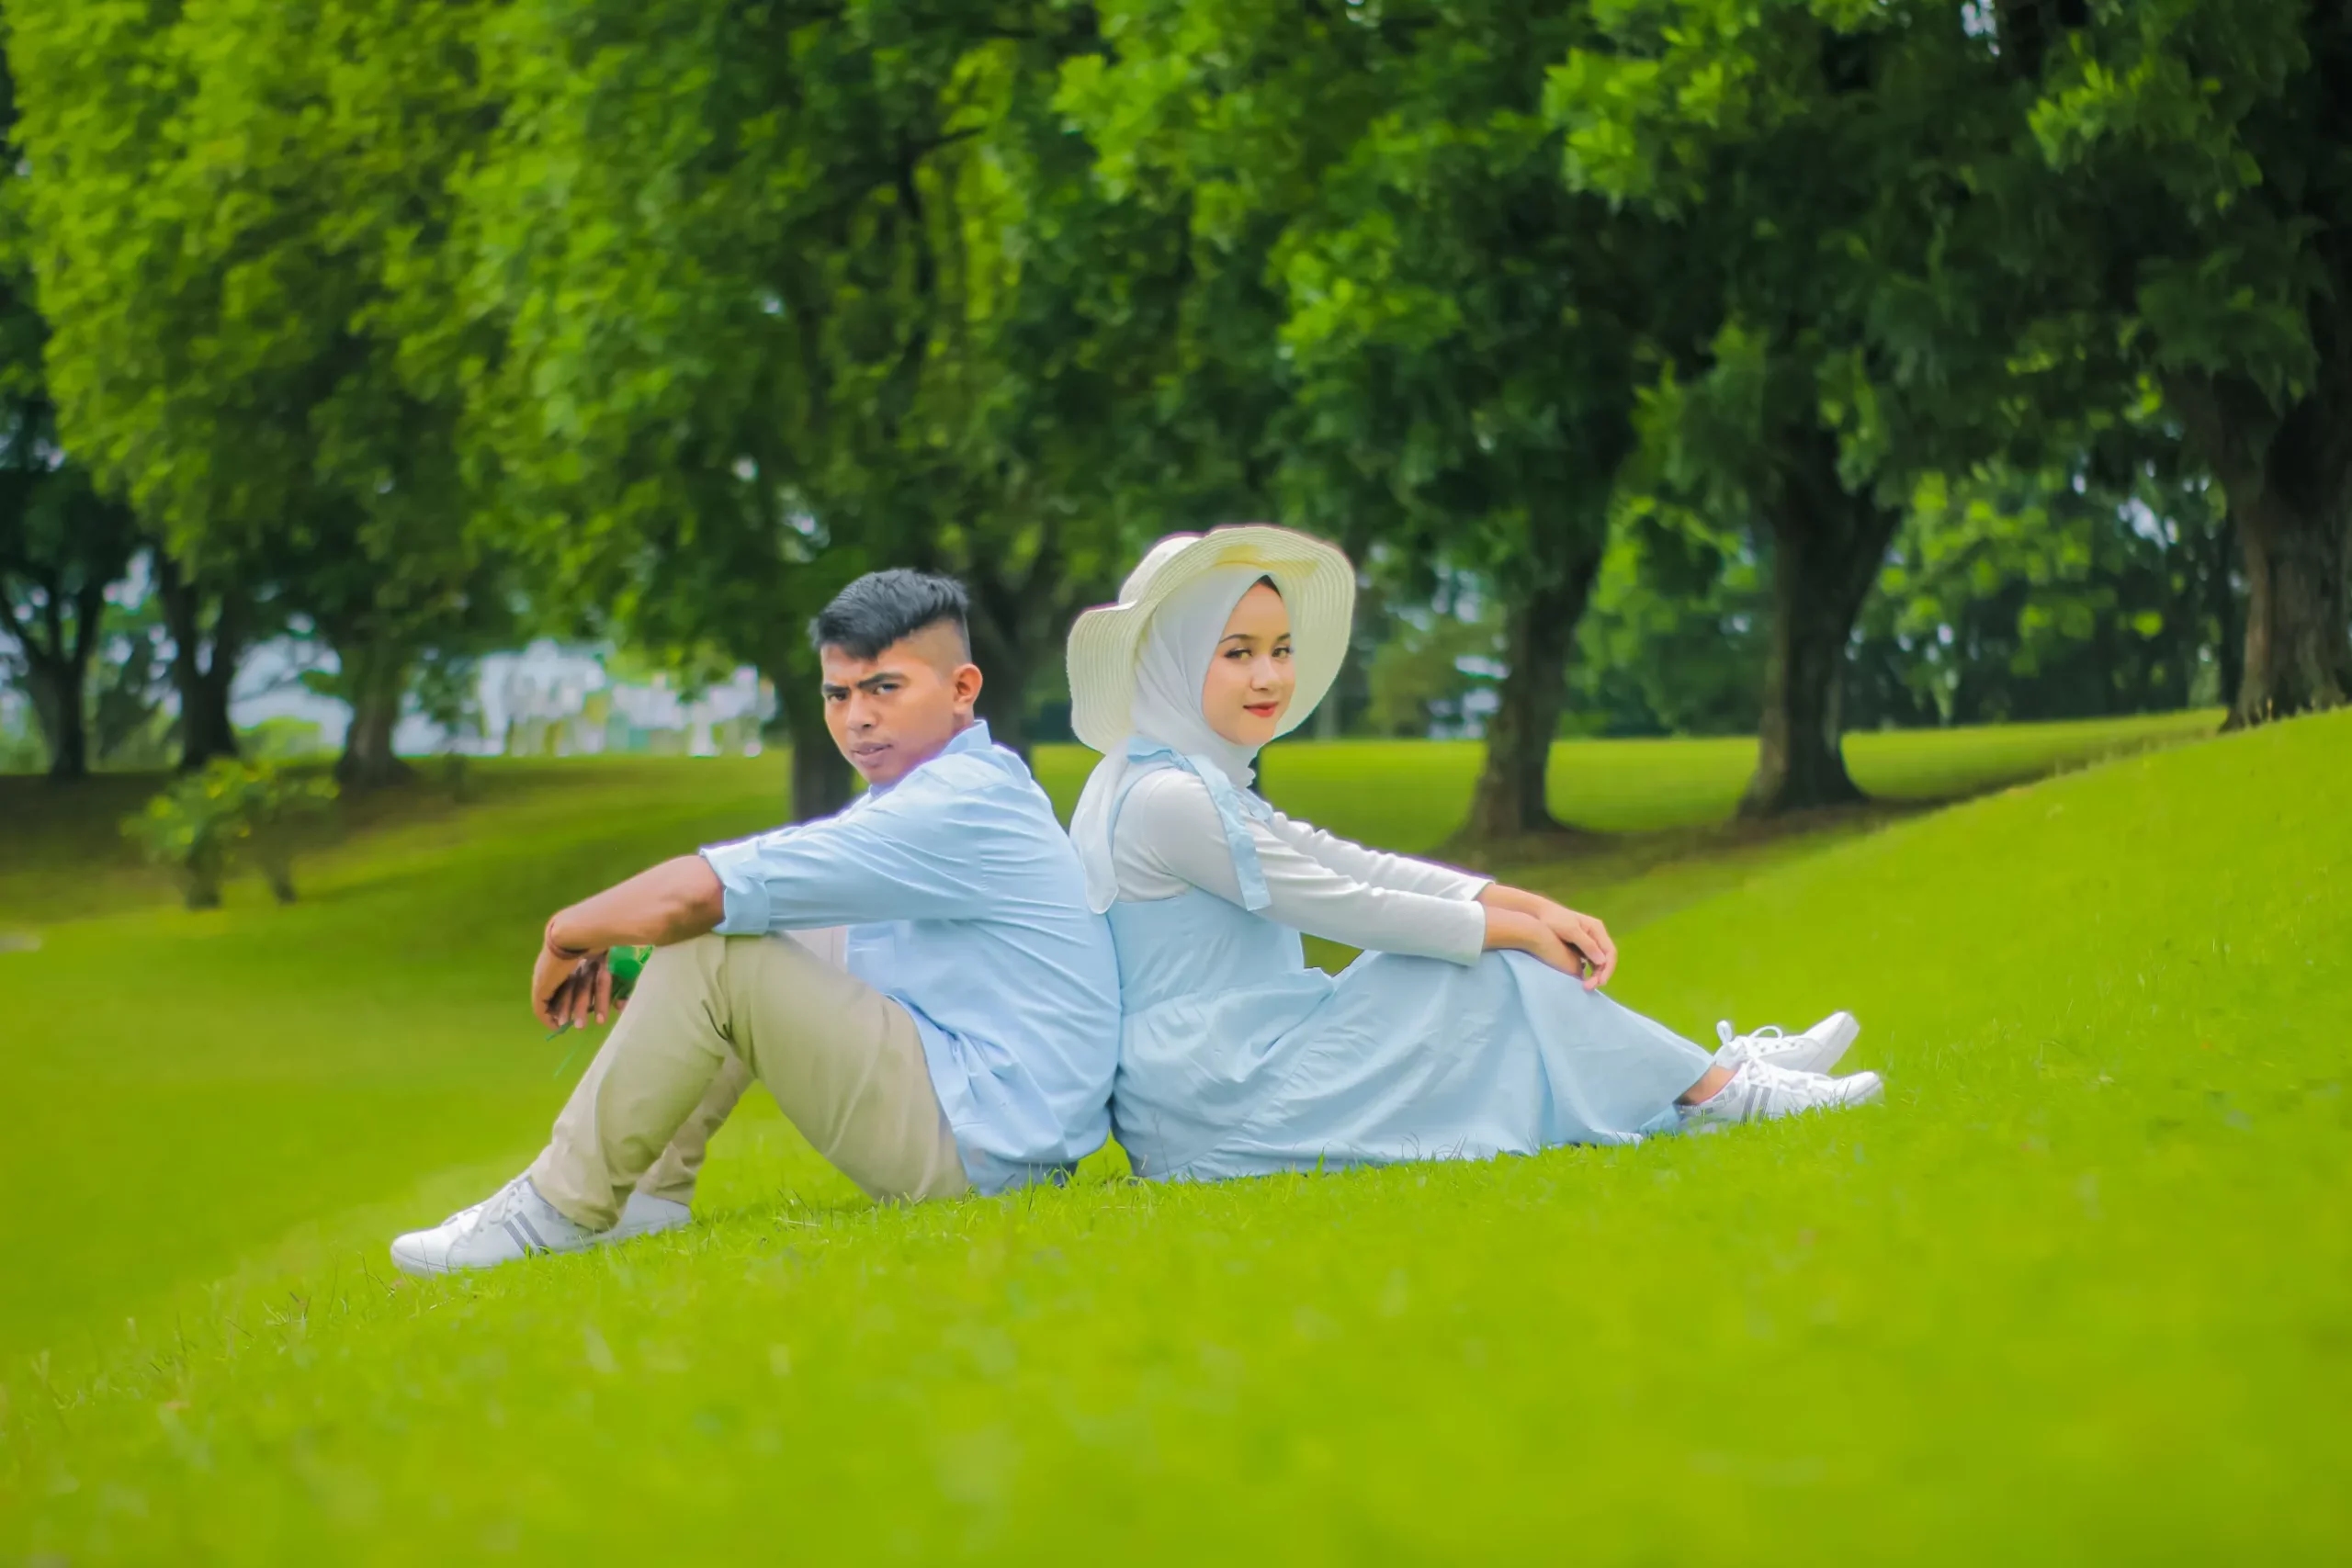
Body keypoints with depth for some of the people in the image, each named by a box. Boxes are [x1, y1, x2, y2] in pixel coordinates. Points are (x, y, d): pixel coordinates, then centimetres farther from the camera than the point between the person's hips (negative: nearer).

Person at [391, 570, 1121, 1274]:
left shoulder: (956, 806, -20)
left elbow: (686, 898, -24)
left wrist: (567, 934, -6)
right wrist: (607, 942, -2)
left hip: (982, 1142, -11)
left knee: (711, 952, -17)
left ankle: (560, 1210, -7)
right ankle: (651, 1193, 14)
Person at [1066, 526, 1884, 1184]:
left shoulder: (1196, 784, 17)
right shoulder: (1166, 797, -16)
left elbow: (1348, 864, 12)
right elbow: (1343, 906, -15)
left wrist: (1527, 905, 3)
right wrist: (1512, 929, -3)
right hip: (1215, 1115, -10)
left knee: (1490, 967, 9)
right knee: (1486, 974, -6)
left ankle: (1703, 1077, 11)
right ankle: (1716, 1091, 3)